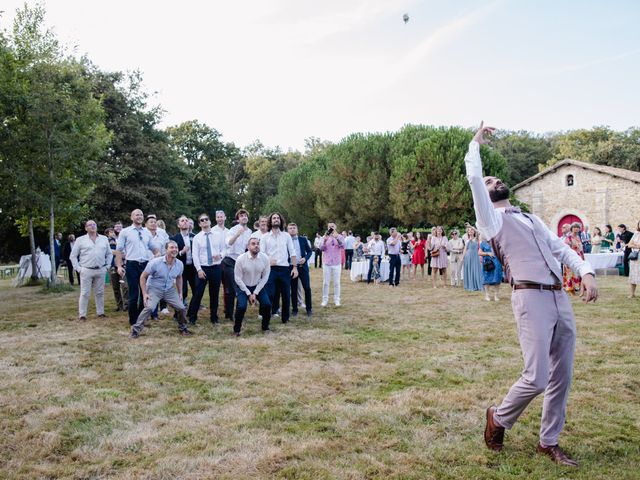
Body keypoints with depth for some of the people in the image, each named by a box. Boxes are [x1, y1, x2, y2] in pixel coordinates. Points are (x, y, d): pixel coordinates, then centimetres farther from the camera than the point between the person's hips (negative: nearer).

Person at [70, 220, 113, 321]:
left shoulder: (104, 239, 9)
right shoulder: (80, 240, 1)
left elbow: (109, 254, 15)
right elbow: (73, 256, 4)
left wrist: (107, 266, 6)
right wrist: (78, 268, -3)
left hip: (100, 270, 3)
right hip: (86, 270, -2)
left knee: (100, 293, 9)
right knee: (85, 293, -1)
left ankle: (100, 312, 18)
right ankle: (82, 314, 4)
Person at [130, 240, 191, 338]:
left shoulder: (180, 264, -8)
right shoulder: (155, 262, -22)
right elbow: (143, 277, -12)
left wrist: (180, 293, 12)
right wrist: (144, 294, -16)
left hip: (170, 290, 4)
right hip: (154, 289, -4)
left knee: (181, 308, -2)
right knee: (149, 308, -26)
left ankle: (182, 328, 25)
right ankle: (135, 330, -12)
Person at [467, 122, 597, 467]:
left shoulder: (532, 219, 26)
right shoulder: (491, 219, 4)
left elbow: (561, 248, 21)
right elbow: (473, 178, -6)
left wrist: (586, 272, 3)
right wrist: (476, 143, 8)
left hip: (561, 298, 7)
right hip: (531, 298, -7)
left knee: (561, 377, 9)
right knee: (536, 378, -10)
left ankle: (549, 442, 24)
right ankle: (499, 418, 18)